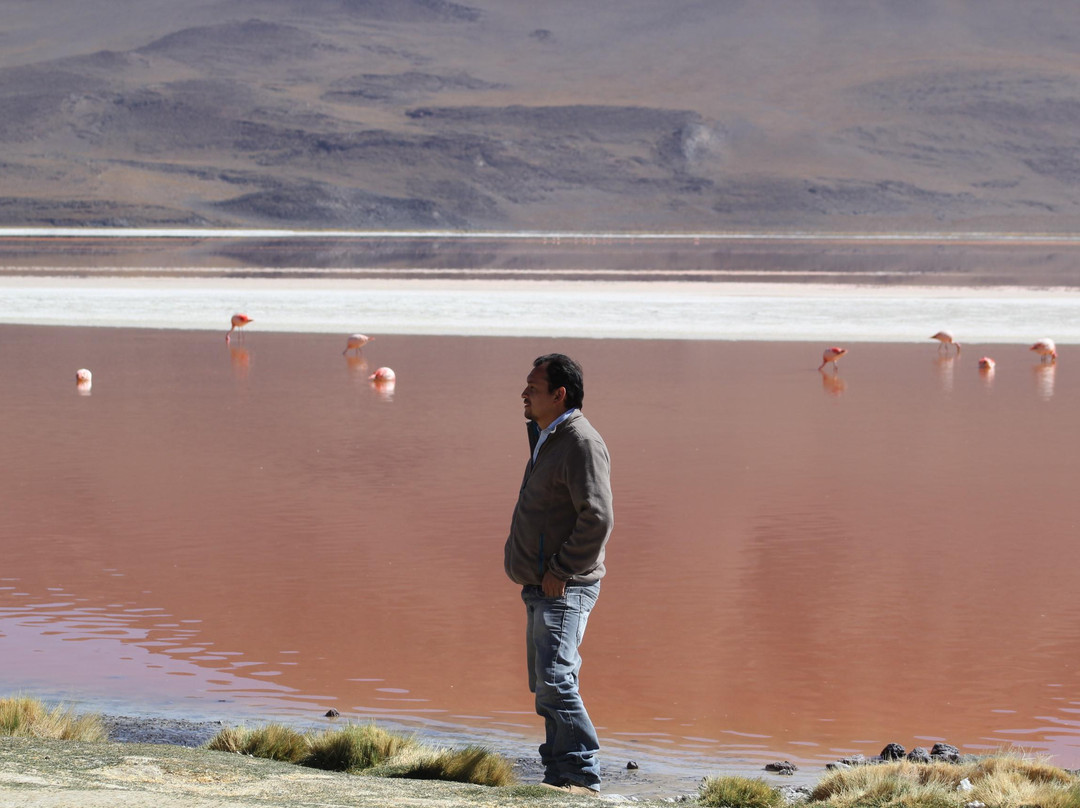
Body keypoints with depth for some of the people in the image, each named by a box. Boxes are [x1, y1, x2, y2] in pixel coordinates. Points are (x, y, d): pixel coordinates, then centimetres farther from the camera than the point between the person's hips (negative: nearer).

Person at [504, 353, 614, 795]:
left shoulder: (581, 443, -16)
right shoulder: (547, 438, 16)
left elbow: (598, 518, -24)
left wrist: (560, 571, -20)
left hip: (565, 588, -11)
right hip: (542, 586, 11)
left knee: (554, 681, -18)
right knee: (547, 685, 13)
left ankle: (584, 777, -14)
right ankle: (560, 775, 20)